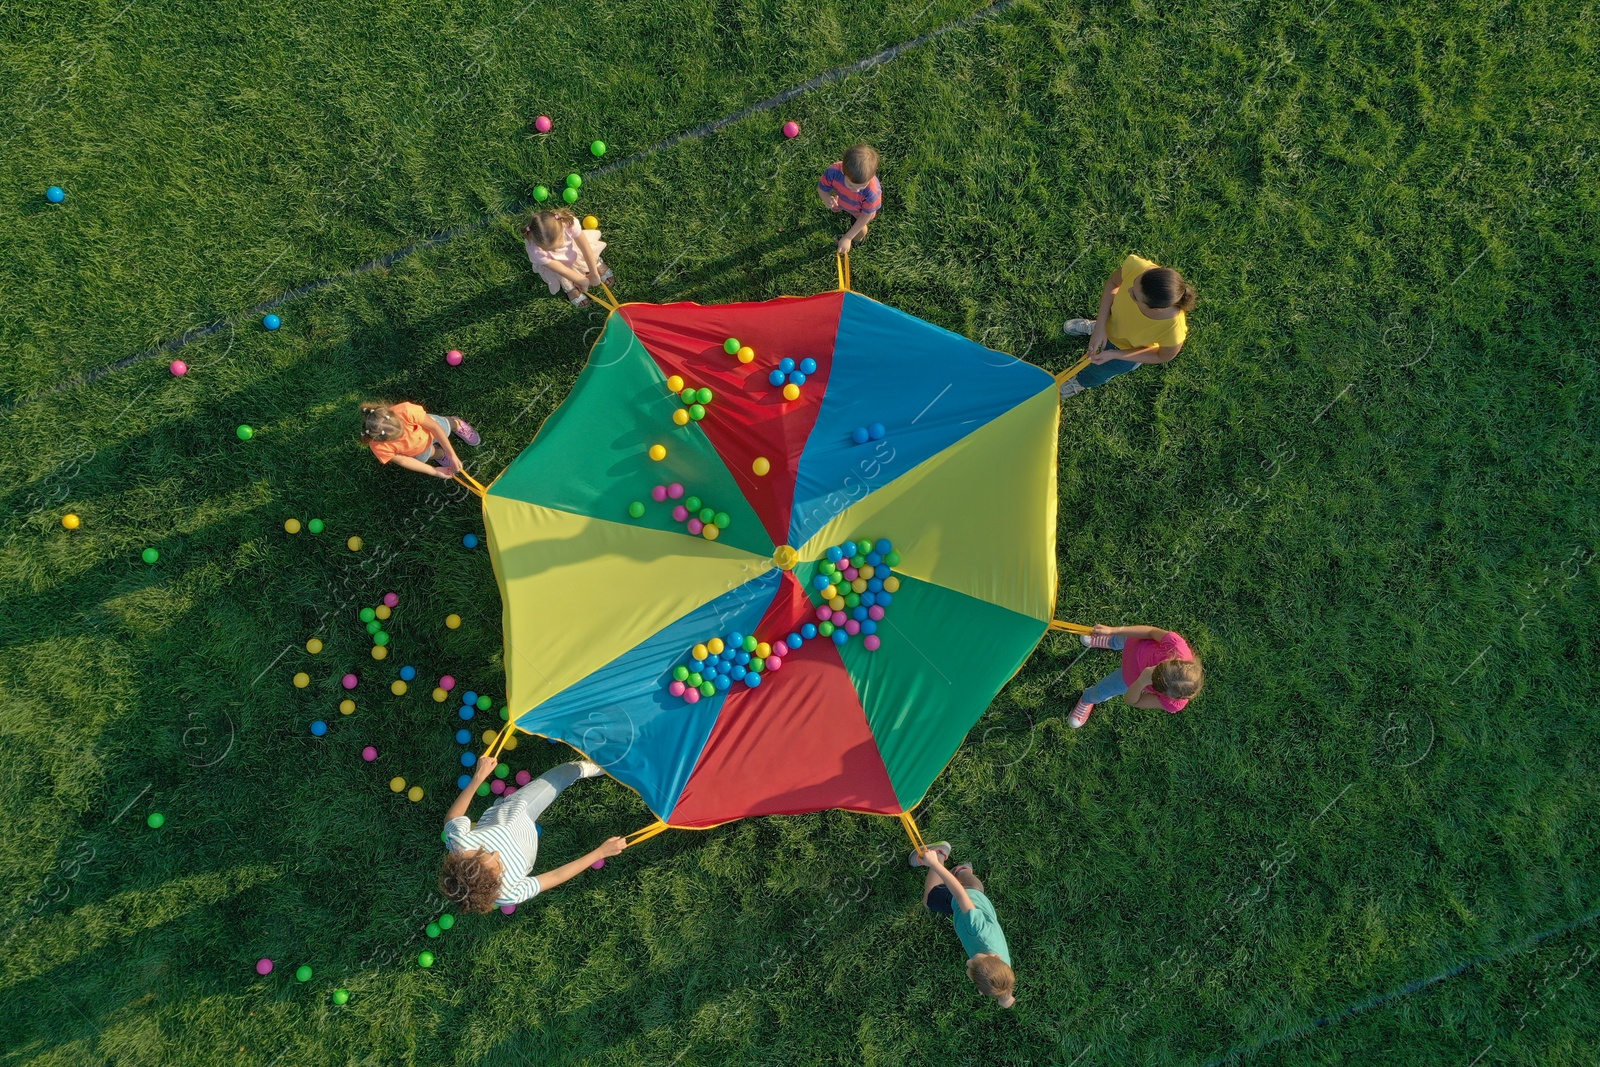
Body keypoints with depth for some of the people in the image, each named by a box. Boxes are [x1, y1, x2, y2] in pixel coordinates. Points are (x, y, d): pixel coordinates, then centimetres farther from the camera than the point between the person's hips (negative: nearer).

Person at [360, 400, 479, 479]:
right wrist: (435, 471, -19)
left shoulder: (407, 411, -50)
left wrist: (452, 455, -27)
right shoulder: (379, 447, -44)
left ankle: (456, 423, 60)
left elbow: (434, 427, -33)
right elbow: (402, 460, -25)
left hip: (427, 430, 1)